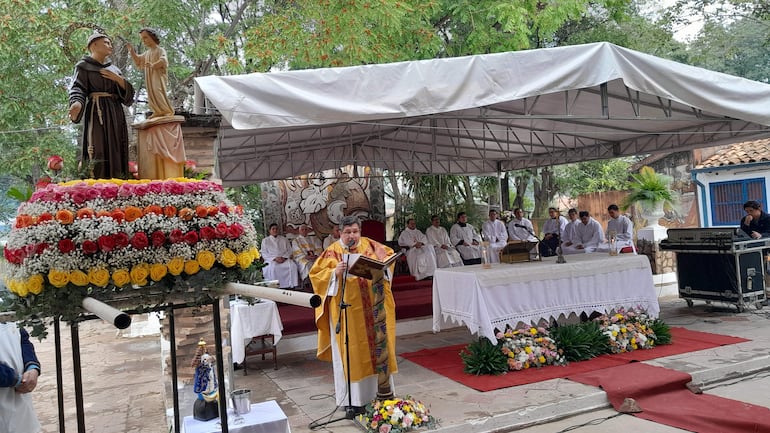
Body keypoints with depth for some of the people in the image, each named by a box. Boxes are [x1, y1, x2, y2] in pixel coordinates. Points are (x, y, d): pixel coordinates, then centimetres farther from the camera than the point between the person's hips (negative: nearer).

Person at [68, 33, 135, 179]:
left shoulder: (113, 69, 23)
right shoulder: (84, 66, 7)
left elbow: (128, 91, 14)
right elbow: (78, 90, -7)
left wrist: (117, 79, -4)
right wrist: (77, 104, -29)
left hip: (116, 114, 6)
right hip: (97, 113, -6)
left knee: (115, 154, -2)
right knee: (99, 154, -17)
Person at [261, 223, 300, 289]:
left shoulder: (284, 239, 21)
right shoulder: (265, 240, 15)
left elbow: (289, 250, 12)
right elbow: (264, 254, 4)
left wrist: (284, 257, -9)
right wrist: (275, 258, -12)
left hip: (284, 259, 2)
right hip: (271, 260, -2)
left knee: (293, 265, -31)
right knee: (272, 267, -38)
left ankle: (291, 285, -32)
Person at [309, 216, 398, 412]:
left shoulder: (371, 245, 5)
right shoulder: (332, 252, -4)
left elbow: (389, 255, 13)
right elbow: (316, 274, -6)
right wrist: (335, 272, -23)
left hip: (372, 308, 4)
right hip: (347, 310, -3)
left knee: (376, 344, 11)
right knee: (351, 351, 2)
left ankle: (381, 391, 27)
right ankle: (354, 399, 13)